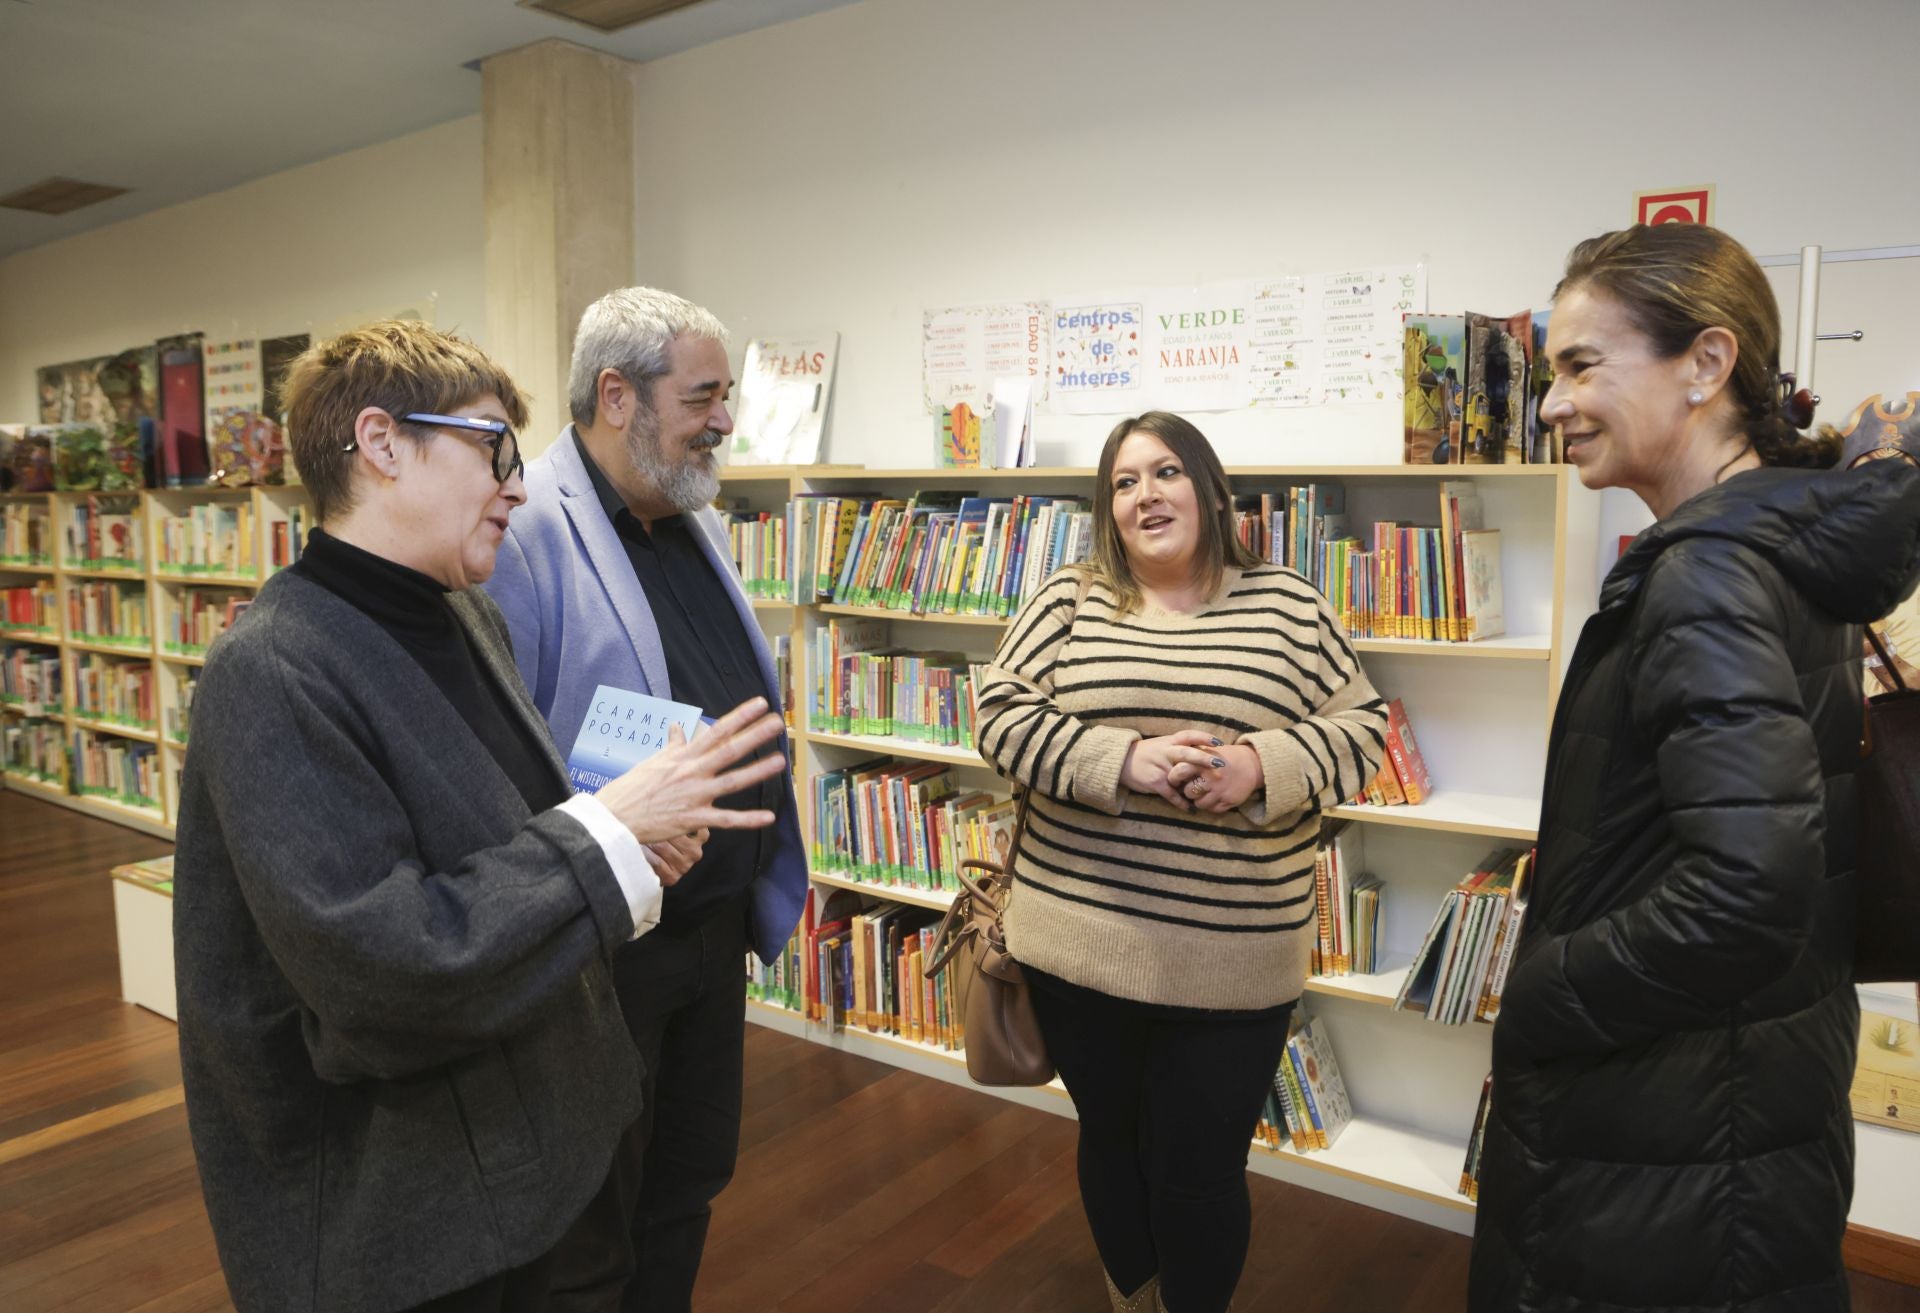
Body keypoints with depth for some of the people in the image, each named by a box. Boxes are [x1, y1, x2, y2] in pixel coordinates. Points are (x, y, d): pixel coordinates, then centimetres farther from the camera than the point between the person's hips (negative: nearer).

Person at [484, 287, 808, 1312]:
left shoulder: (696, 524, 8)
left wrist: (767, 882, 18)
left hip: (716, 924, 8)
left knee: (688, 1188, 25)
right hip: (597, 946, -8)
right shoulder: (526, 532, -20)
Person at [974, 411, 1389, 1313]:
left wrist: (1261, 766, -18)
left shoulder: (1289, 607, 1)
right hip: (1079, 938, 2)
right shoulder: (1067, 600, 2)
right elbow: (1002, 715, -5)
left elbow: (1360, 728, 1)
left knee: (1201, 1167, 9)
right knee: (1111, 1138, 20)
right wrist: (1123, 761, -19)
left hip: (1234, 956, -1)